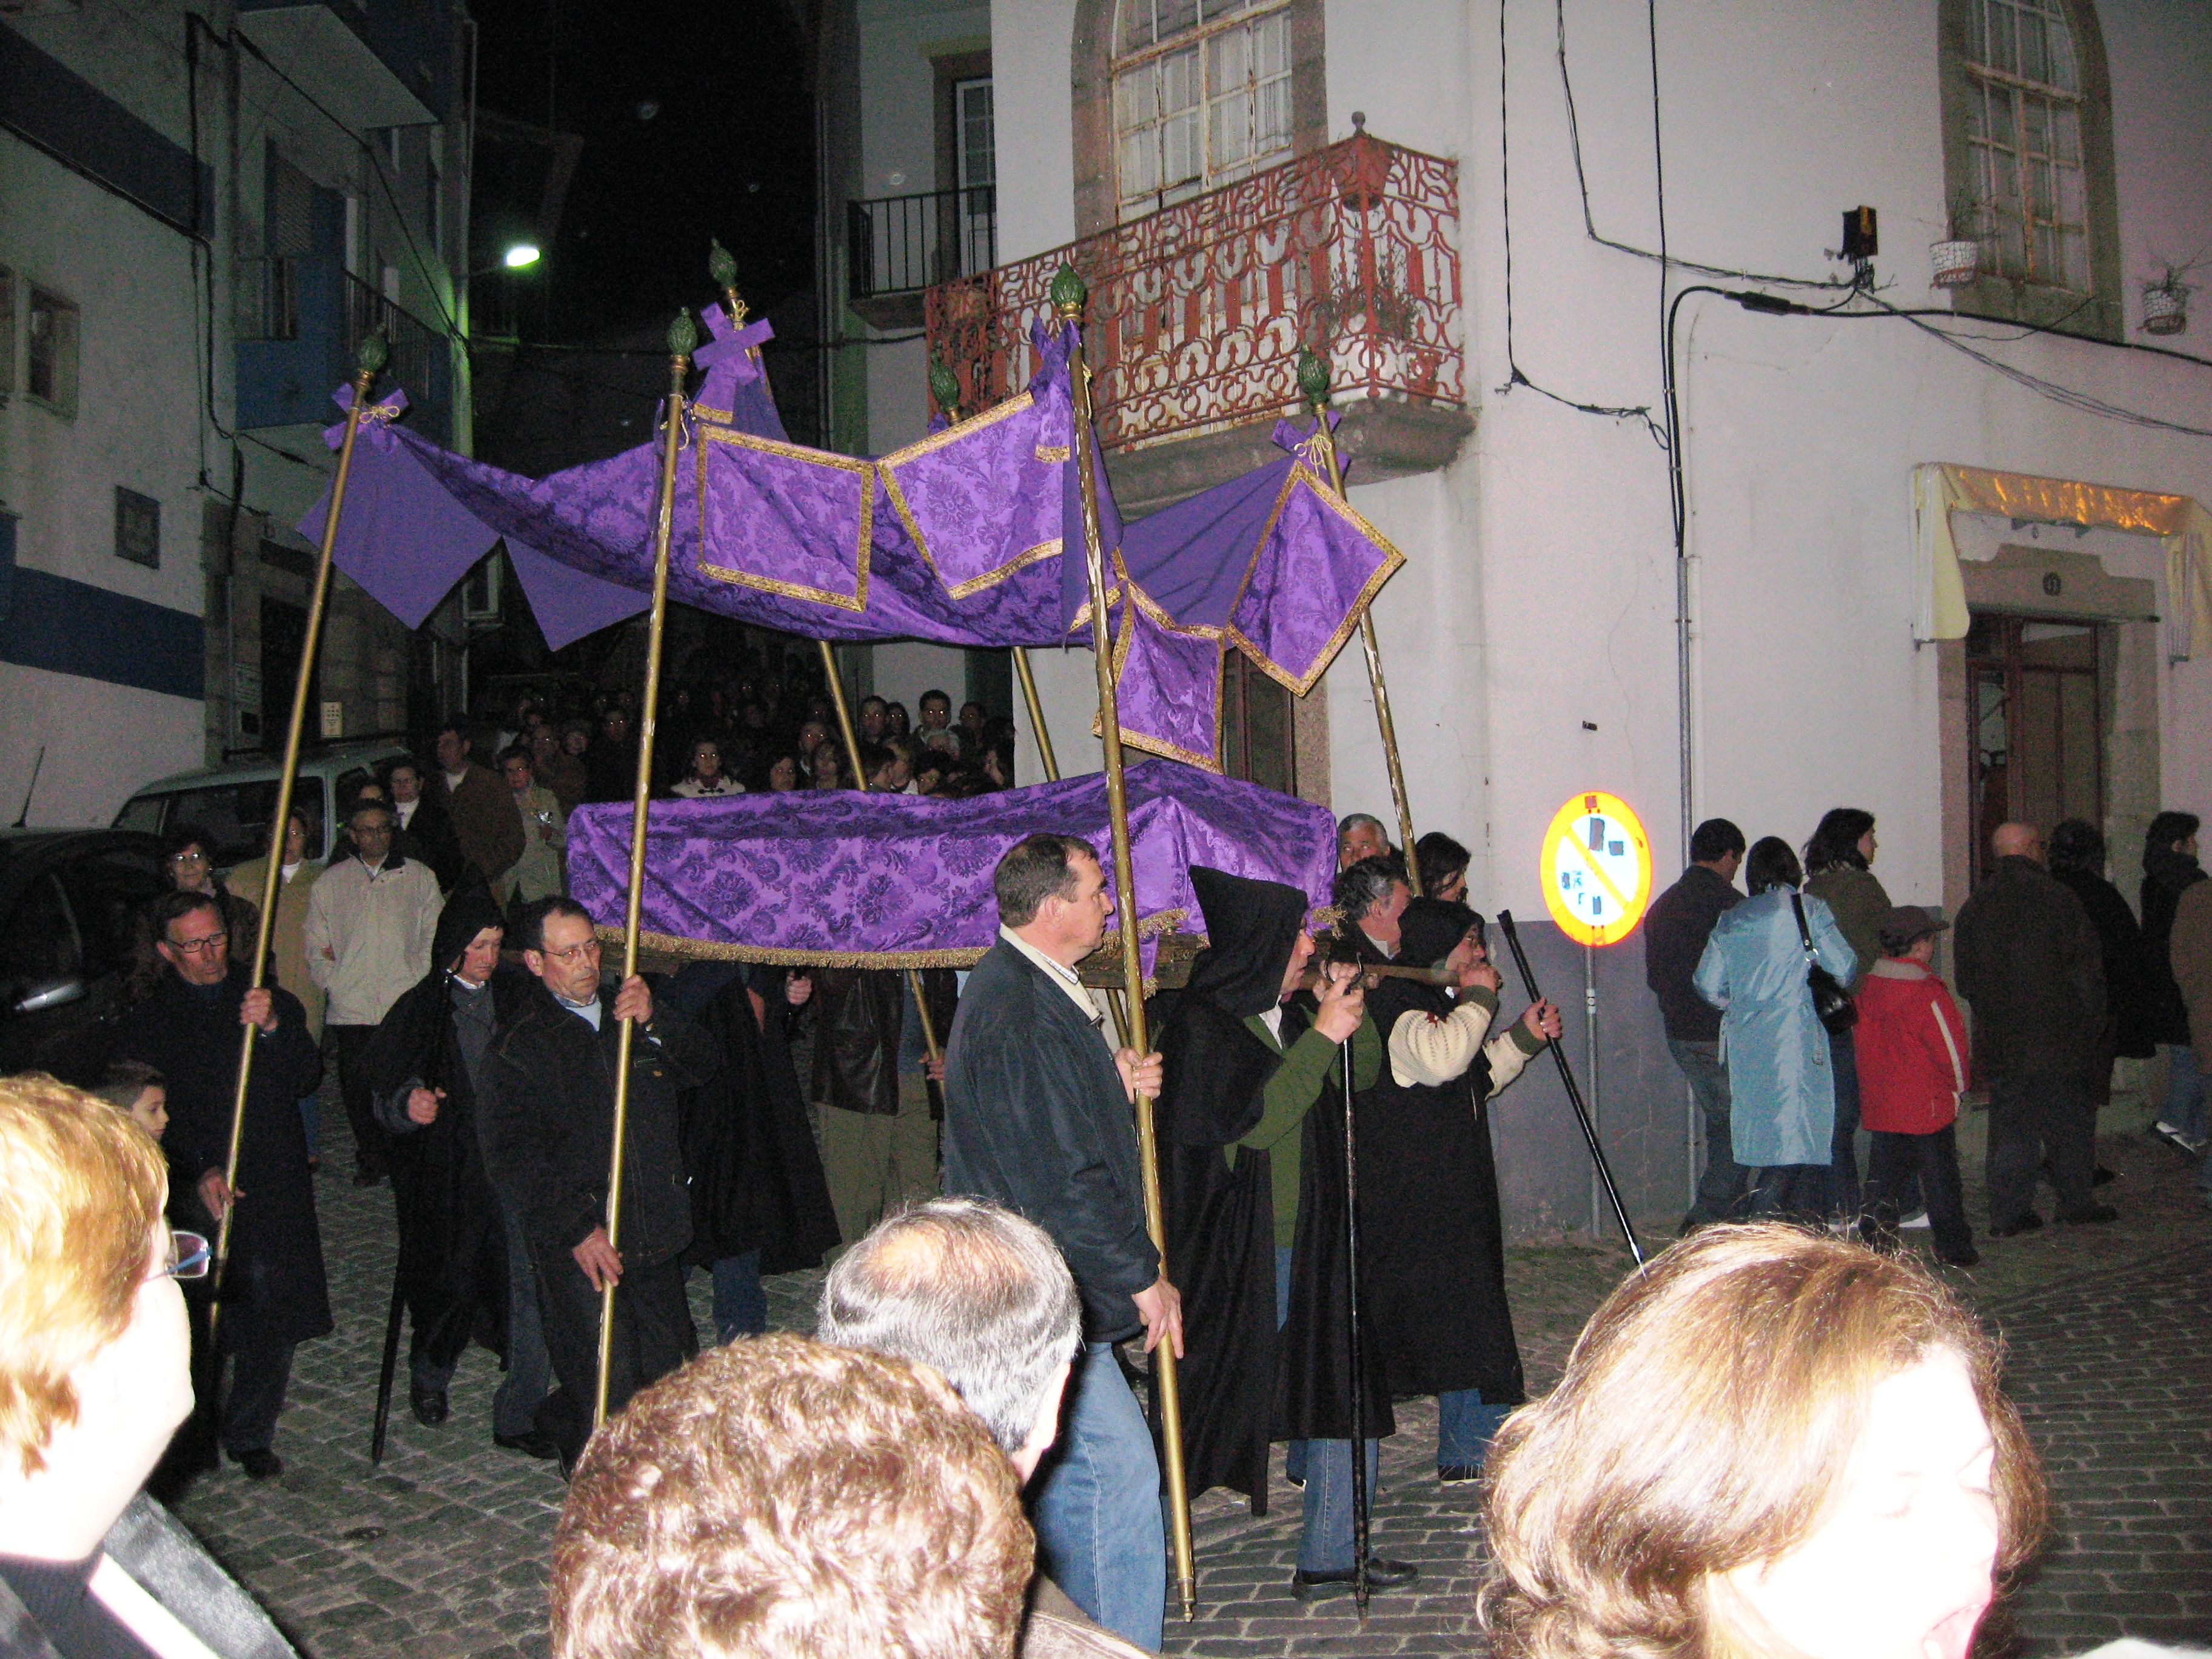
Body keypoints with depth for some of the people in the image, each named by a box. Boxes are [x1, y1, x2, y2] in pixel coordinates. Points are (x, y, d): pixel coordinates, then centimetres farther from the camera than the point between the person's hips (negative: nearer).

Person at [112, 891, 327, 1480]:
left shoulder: (271, 1002, 11)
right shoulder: (146, 1022, 5)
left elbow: (304, 1078, 0)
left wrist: (273, 1028, -18)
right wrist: (199, 1171, -15)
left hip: (274, 1192, 2)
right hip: (195, 1196, -2)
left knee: (272, 1320, 2)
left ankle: (251, 1435, 18)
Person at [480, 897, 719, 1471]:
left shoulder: (627, 1008, 13)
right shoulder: (517, 1046, -3)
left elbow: (701, 1067, 5)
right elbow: (517, 1152, -9)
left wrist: (654, 1021, -14)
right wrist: (577, 1228, -18)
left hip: (657, 1231, 5)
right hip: (580, 1245, -5)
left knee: (671, 1373, 12)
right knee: (607, 1391, -10)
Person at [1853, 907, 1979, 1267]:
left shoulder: (1866, 988, 2)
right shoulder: (1926, 993, -18)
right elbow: (1950, 1044, -14)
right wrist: (1958, 1086, 2)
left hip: (1880, 1102, 6)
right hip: (1927, 1103, -6)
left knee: (1884, 1173, 14)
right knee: (1939, 1175, 4)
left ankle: (1877, 1238, 16)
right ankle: (1954, 1248, 11)